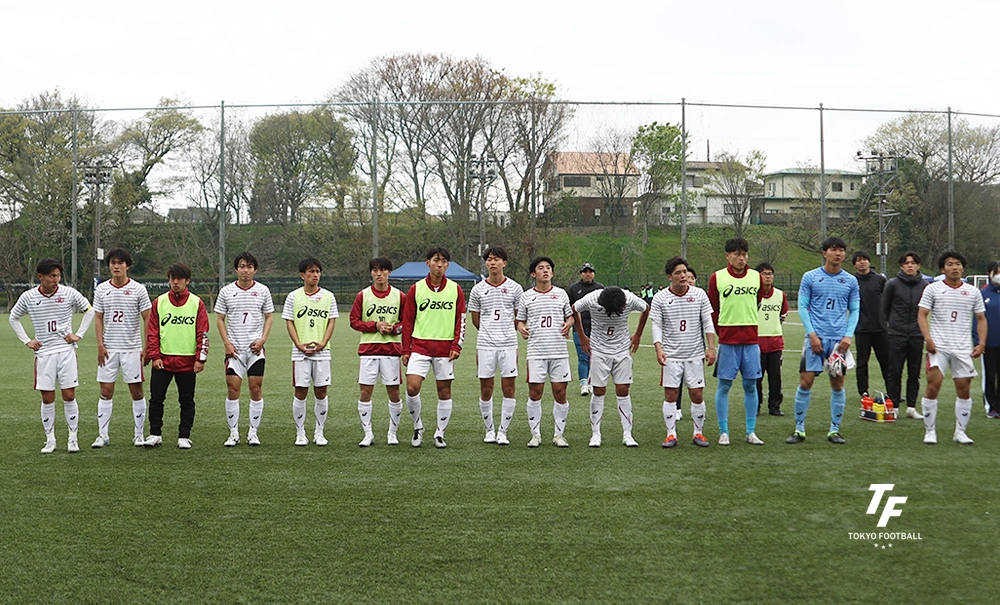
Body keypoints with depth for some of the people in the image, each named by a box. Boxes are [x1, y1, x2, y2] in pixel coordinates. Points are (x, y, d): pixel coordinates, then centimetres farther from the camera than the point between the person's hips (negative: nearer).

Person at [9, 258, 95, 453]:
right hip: (43, 352, 1)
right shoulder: (28, 297, 0)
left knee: (69, 395, -3)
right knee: (47, 398, 2)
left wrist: (79, 334, 4)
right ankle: (50, 440, 11)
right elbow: (13, 318, 16)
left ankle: (73, 438, 6)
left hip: (66, 350, -1)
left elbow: (89, 310, 11)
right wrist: (26, 341, 9)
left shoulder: (69, 293, -3)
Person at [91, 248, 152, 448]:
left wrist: (146, 348, -5)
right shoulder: (101, 289, 6)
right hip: (108, 349, 2)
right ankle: (102, 435, 6)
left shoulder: (138, 289, -1)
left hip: (132, 348, -2)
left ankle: (139, 434, 11)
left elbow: (147, 319, 0)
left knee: (136, 391, 2)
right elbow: (98, 319, 9)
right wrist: (100, 345, -1)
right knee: (106, 391, 1)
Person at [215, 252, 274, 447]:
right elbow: (220, 319, 6)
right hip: (234, 348, 0)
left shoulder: (263, 290, 4)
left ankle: (253, 432, 9)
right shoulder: (226, 291, 3)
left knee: (256, 389, 0)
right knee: (232, 390, -3)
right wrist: (227, 343, -4)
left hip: (255, 348, 0)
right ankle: (233, 433, 6)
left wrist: (262, 339, -5)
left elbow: (269, 317, 9)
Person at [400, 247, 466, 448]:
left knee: (444, 391, 3)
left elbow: (461, 320, 6)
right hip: (420, 346, 0)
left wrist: (457, 345, -5)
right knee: (412, 388, -12)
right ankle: (417, 426, 10)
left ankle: (440, 433, 15)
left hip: (445, 347, 1)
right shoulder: (416, 289, 4)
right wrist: (405, 350, 3)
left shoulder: (455, 289, 4)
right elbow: (407, 321, 6)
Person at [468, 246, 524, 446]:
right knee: (486, 390, 3)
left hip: (509, 344, -1)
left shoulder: (515, 288, 4)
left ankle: (503, 432, 8)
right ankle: (489, 430, 17)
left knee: (509, 388, -1)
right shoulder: (478, 289, 6)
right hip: (485, 345, 1)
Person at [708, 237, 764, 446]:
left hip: (751, 339, 3)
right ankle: (723, 432, 7)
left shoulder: (756, 277, 7)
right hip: (727, 340, -2)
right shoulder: (717, 278, -1)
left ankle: (751, 432, 12)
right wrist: (721, 332, 2)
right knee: (724, 385, 0)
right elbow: (712, 309, 4)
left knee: (751, 385, 5)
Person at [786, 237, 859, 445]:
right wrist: (812, 334, -8)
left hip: (839, 340, 2)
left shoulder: (850, 281, 8)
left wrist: (848, 335, -3)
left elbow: (854, 310, 11)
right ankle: (799, 429, 4)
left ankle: (834, 430, 13)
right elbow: (802, 307, 2)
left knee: (838, 384, 3)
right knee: (805, 382, -5)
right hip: (816, 338, -2)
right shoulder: (810, 277, 2)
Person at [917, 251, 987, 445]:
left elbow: (981, 319, 14)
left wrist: (981, 344, 2)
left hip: (963, 348, 3)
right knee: (933, 387, -8)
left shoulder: (973, 291, 10)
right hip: (938, 347, -3)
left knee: (964, 389, 4)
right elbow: (922, 315, 0)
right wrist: (928, 338, -14)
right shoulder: (932, 289, 2)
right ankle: (930, 431, 3)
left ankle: (960, 432, 15)